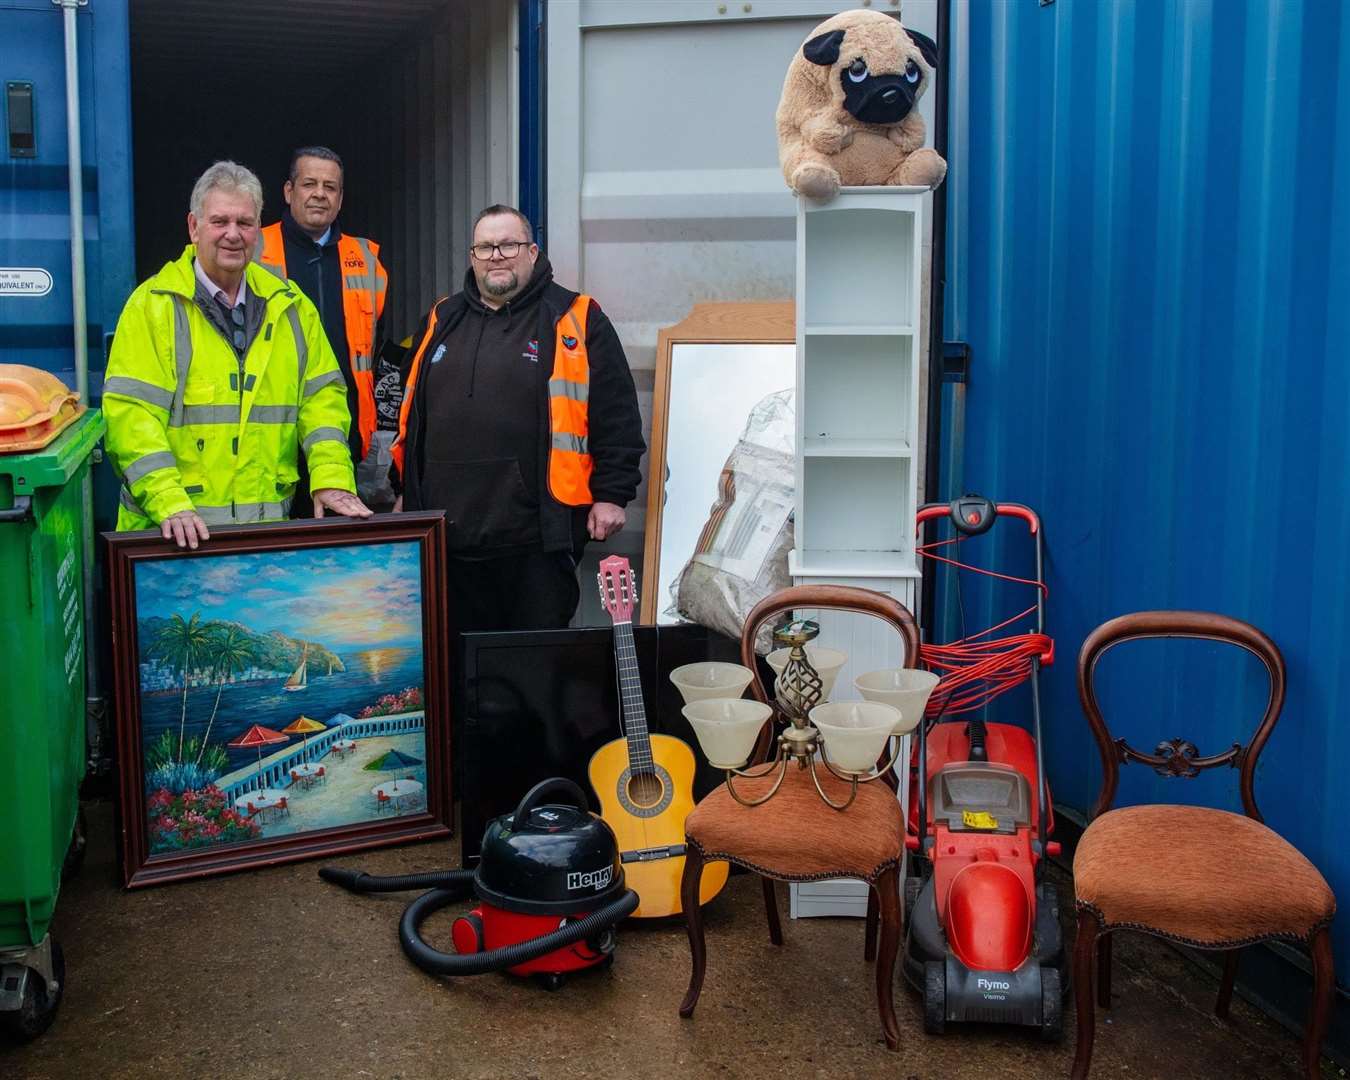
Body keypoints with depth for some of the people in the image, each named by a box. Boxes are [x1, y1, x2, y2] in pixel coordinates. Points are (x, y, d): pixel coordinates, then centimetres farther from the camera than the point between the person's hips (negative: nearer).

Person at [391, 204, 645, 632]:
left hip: (537, 538, -4)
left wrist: (611, 494, -7)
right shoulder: (441, 321, 15)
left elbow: (616, 416, -3)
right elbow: (410, 413, 22)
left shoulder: (576, 322, 1)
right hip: (446, 536, 5)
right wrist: (405, 491, 21)